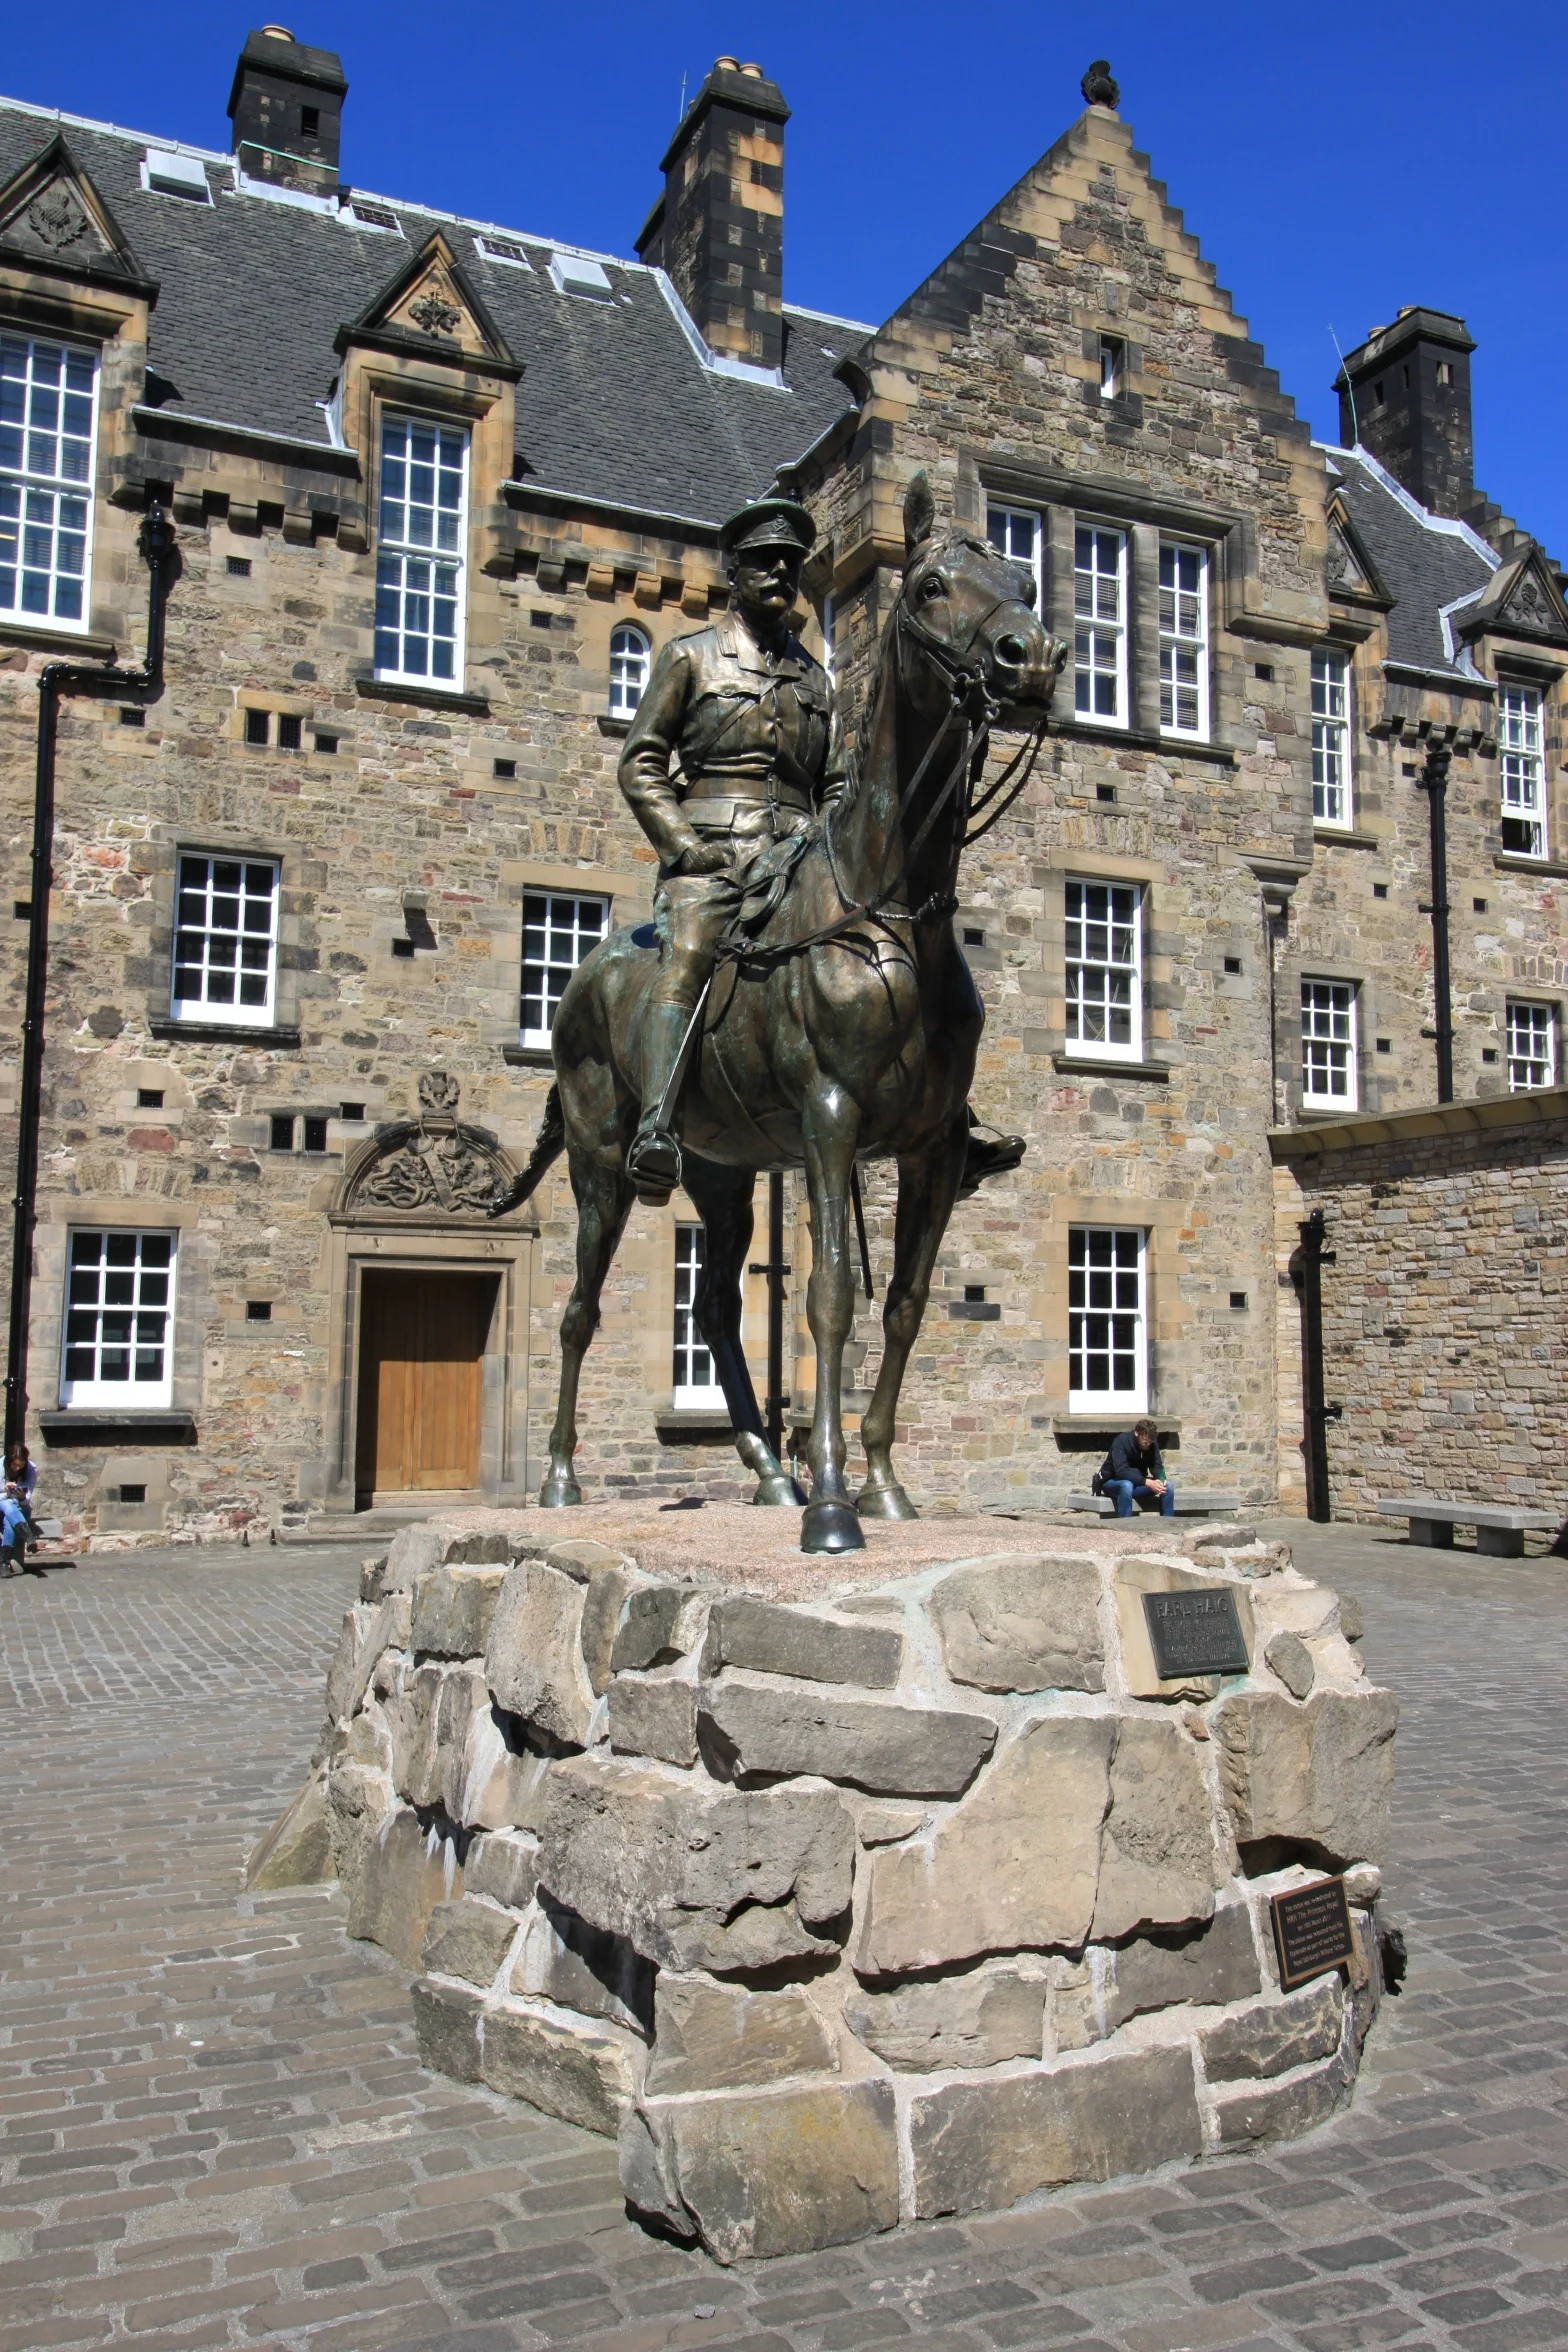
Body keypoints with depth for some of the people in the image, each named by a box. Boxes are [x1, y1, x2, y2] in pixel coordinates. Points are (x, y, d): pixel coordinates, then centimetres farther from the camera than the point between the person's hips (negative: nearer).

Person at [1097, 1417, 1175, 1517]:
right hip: (1113, 1481, -6)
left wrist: (1161, 1479, -28)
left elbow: (1157, 1466, -5)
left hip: (1138, 1482, 6)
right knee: (1126, 1485, -40)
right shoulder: (1121, 1441, -23)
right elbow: (1121, 1471, -32)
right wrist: (1146, 1482, -41)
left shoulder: (1152, 1443, -5)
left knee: (1168, 1485, -16)